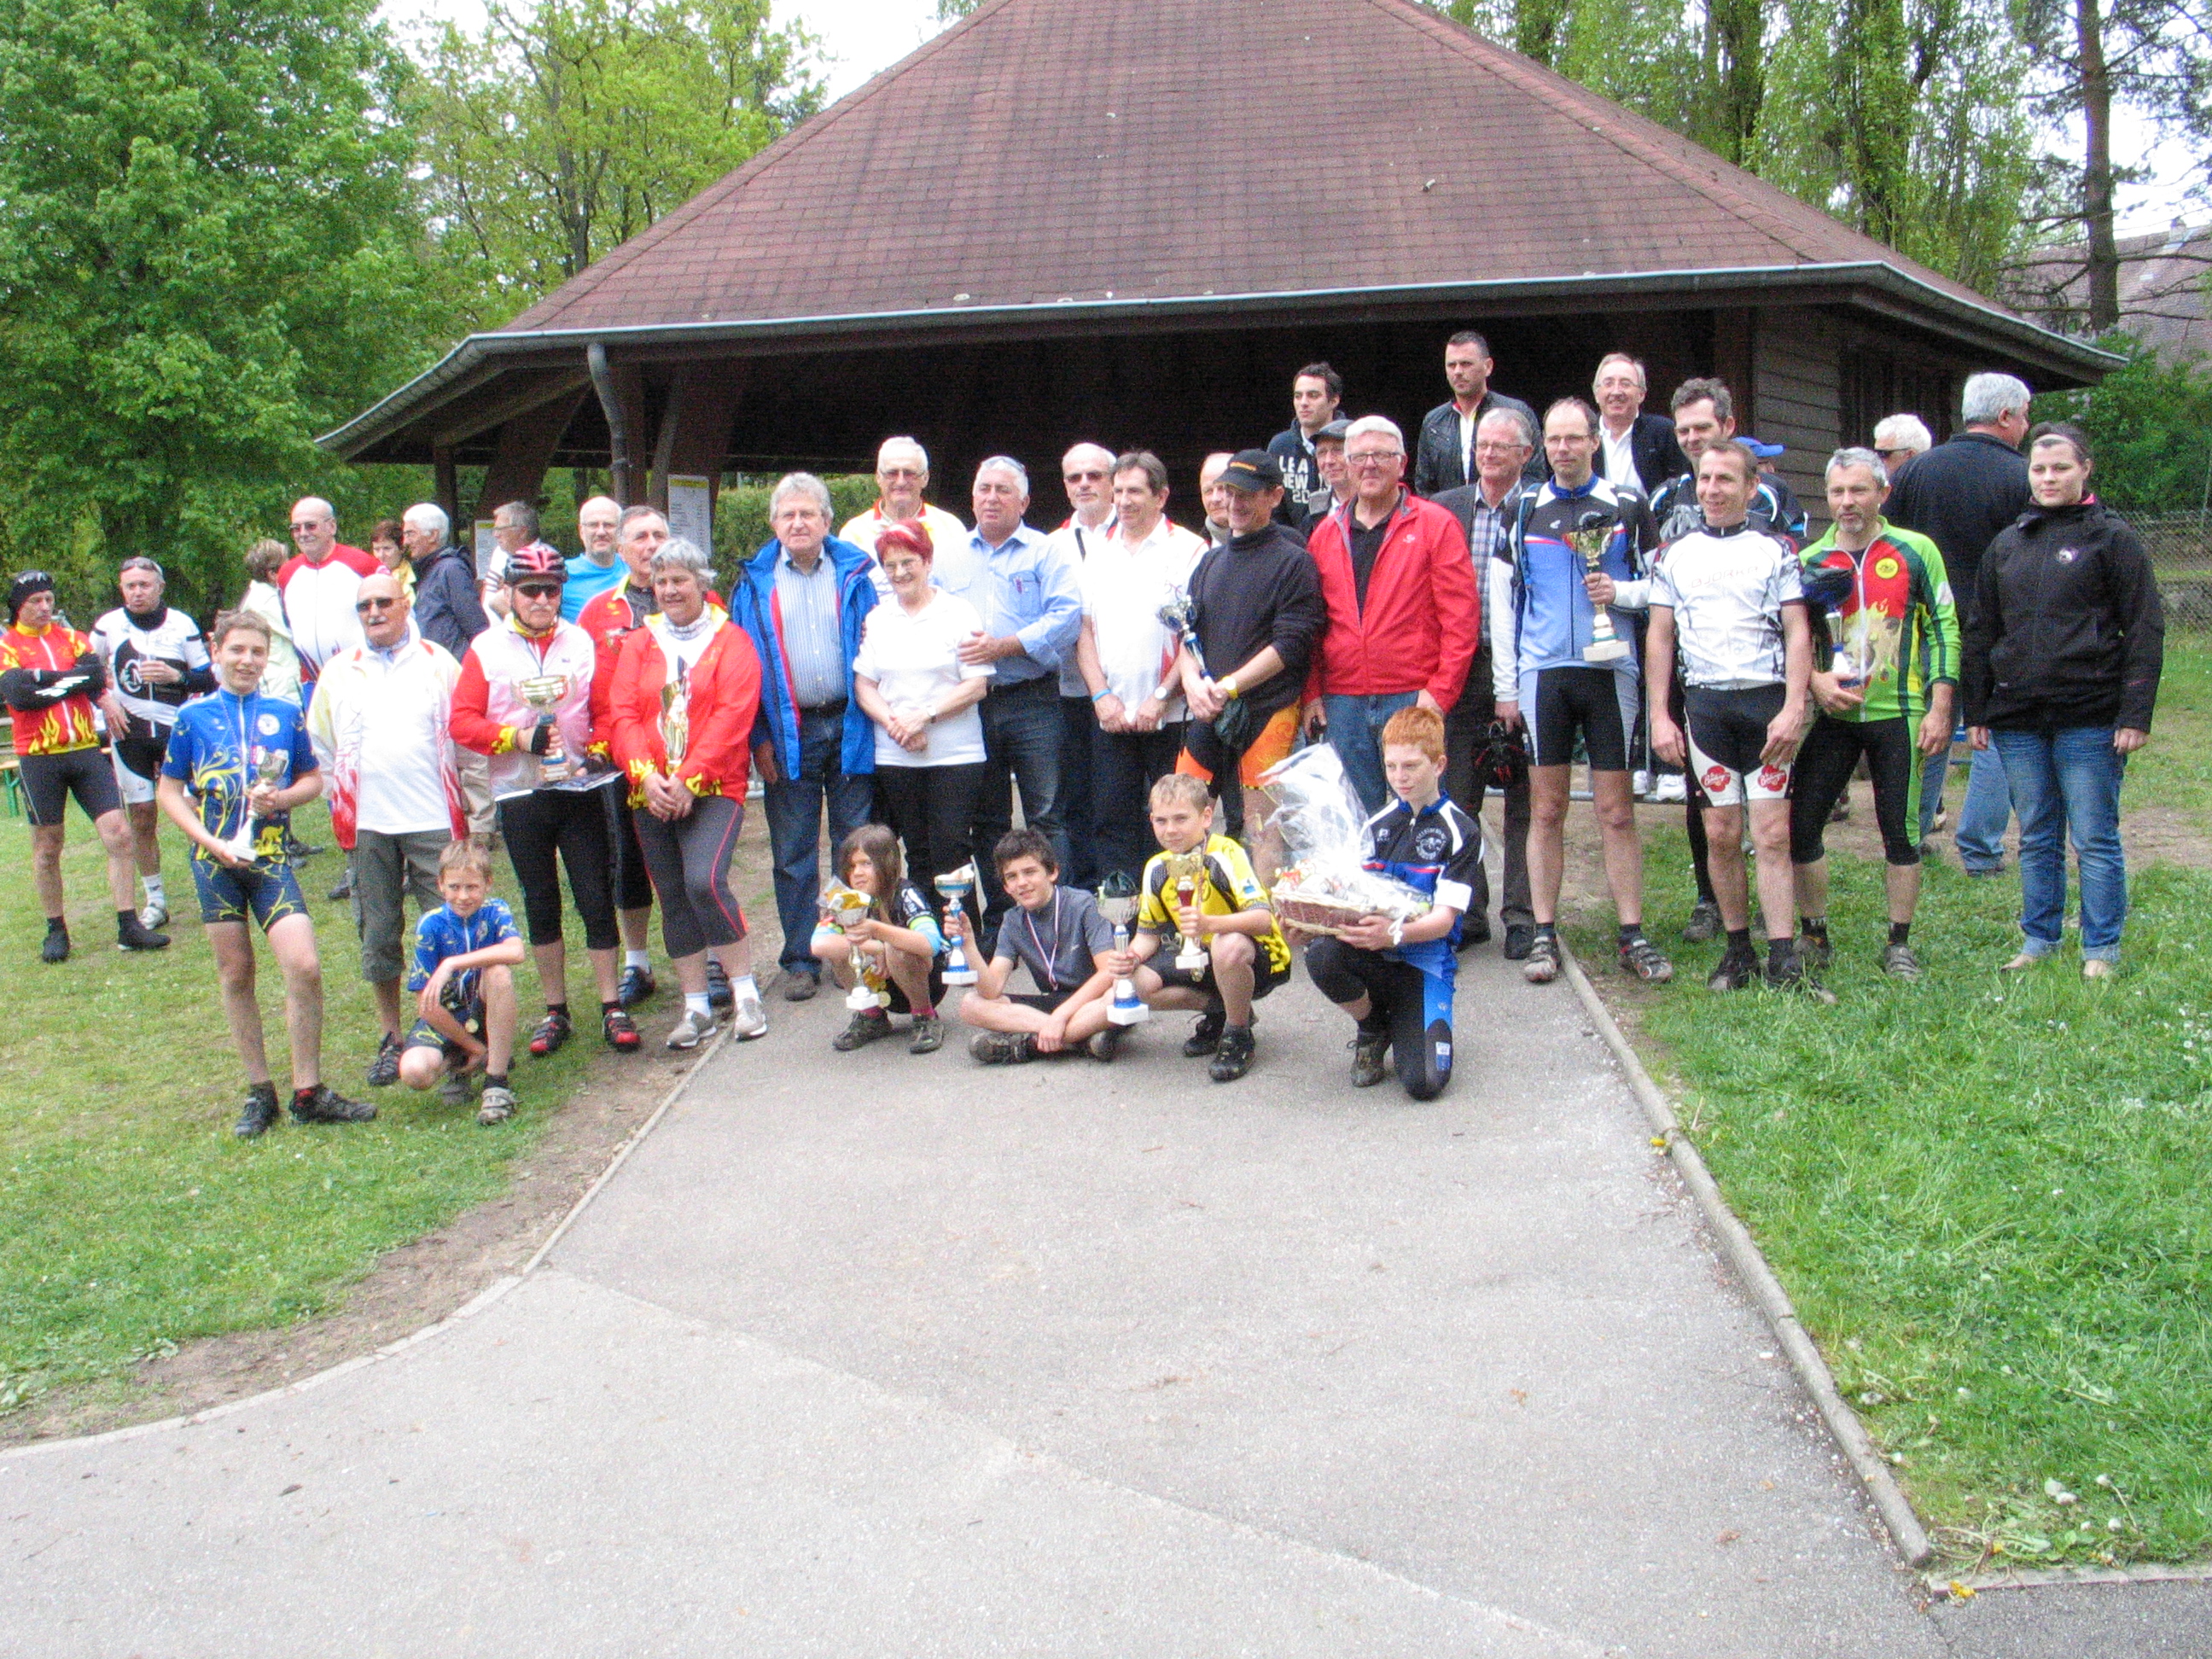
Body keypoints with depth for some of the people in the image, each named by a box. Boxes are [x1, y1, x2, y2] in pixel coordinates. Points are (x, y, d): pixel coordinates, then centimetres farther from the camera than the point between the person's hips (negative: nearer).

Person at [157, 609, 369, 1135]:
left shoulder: (286, 713, 6)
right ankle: (259, 1091, 19)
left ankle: (308, 1092, -1)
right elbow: (169, 791, 5)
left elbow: (313, 779, 13)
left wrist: (283, 798, -9)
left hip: (271, 857, 0)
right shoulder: (193, 716, 3)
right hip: (216, 860, 0)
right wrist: (212, 841, -8)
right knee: (235, 973, 8)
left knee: (304, 967, -12)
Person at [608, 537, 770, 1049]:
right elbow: (623, 714, 3)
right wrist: (645, 774, -13)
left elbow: (732, 717, -10)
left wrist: (689, 778, -18)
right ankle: (696, 1007, 16)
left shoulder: (732, 642, 1)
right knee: (672, 897, 7)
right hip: (651, 792, 5)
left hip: (713, 789, -5)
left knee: (705, 880, -22)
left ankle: (745, 992, -7)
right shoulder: (638, 644, 13)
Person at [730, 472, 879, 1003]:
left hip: (850, 726, 0)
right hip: (790, 734, 1)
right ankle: (800, 961, 13)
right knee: (793, 855, 5)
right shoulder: (754, 584, 7)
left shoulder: (856, 572, 7)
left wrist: (876, 719, -2)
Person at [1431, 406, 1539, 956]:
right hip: (1461, 670, 3)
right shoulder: (1444, 508, 10)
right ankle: (1466, 913, 14)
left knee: (1524, 801, 4)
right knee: (1456, 797, 5)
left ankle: (1521, 916, 11)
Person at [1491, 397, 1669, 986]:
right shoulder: (1523, 511, 9)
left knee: (1617, 809, 1)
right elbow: (1501, 602, 9)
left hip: (1609, 669, 0)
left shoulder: (1627, 508, 8)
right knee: (1546, 810, 3)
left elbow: (1660, 583, 12)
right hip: (1542, 673, 1)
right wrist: (1505, 687, 4)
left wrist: (1620, 592, -10)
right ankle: (1544, 934, 9)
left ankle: (1633, 936, 7)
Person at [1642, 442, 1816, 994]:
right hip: (1704, 704, 2)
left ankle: (1784, 961, -6)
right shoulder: (1676, 555, 12)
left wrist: (1793, 708, -9)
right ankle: (1739, 951, 13)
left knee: (1772, 834, -6)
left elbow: (1798, 633, 2)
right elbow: (1660, 636, 11)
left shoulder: (1775, 551, 7)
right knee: (1721, 833, 2)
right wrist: (1659, 715, 3)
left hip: (1767, 700, -2)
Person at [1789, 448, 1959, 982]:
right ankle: (1813, 936, 14)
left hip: (1898, 714, -2)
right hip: (1833, 714, 2)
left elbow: (1944, 630, 0)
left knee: (1901, 831, 3)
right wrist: (1814, 680, -11)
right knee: (1799, 823, -2)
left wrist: (1940, 708, -7)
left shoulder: (1916, 552, 1)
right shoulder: (1810, 561, 7)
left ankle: (1900, 945, 15)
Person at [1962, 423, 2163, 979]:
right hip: (2018, 718, 4)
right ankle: (2039, 939, 20)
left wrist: (2136, 714, -10)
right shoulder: (2006, 545, 13)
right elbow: (1980, 632, 16)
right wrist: (1976, 712, 11)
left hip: (2090, 718, -4)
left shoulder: (2112, 538, 0)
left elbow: (2145, 630, -3)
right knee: (2036, 838, 11)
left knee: (2095, 838, 1)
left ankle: (2102, 949, 9)